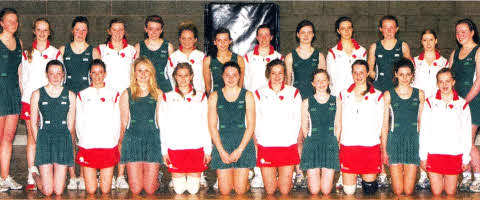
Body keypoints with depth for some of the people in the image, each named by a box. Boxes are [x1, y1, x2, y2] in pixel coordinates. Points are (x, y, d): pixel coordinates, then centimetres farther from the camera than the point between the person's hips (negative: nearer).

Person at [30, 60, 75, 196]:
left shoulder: (70, 95, 8)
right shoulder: (37, 94, 6)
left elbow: (71, 125, 9)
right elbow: (33, 124, 6)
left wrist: (70, 145, 2)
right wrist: (39, 143, -2)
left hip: (64, 139, 1)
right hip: (44, 138, -1)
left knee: (58, 191, -3)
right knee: (47, 191, -4)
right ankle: (35, 176, 28)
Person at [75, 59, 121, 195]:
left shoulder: (114, 94, 10)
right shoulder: (82, 95, 11)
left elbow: (117, 122, 8)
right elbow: (78, 122, 9)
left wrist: (114, 141, -1)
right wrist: (83, 142, 0)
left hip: (109, 147, 0)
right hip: (87, 147, 0)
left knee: (106, 190, -1)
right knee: (90, 190, -1)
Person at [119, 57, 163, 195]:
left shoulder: (158, 94, 9)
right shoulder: (127, 94, 8)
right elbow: (123, 123, 9)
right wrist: (122, 142, 2)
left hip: (152, 139, 0)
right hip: (132, 139, 0)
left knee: (150, 190, -4)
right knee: (135, 190, -4)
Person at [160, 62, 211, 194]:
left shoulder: (200, 97, 9)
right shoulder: (167, 98, 8)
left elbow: (206, 125, 7)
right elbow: (163, 126, 7)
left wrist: (208, 150, 1)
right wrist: (164, 150, 1)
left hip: (196, 147, 0)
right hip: (175, 148, 0)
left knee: (194, 190, 1)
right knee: (179, 190, 1)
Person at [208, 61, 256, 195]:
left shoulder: (247, 96, 5)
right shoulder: (214, 97, 6)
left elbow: (251, 125, 1)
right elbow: (212, 126, 3)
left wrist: (239, 150, -8)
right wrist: (221, 151, -8)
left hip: (243, 143, -1)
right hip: (222, 143, 1)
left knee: (240, 190, -3)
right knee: (225, 191, -2)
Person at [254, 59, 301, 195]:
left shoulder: (294, 93, 9)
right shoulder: (259, 94, 8)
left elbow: (297, 120, 6)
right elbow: (256, 122, 6)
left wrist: (291, 140, -2)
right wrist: (260, 141, -1)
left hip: (288, 146, 0)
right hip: (266, 147, 0)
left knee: (285, 190, 0)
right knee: (269, 191, 2)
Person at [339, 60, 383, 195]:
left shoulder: (377, 96, 5)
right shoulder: (343, 95, 10)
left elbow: (380, 124, 6)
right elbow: (339, 123, 10)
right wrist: (337, 143, 3)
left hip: (371, 146, -1)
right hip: (348, 146, 1)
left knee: (369, 191, 3)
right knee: (349, 191, 2)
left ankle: (368, 180, 34)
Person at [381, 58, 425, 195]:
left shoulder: (419, 94, 8)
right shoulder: (388, 95, 4)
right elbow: (385, 124, 4)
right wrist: (384, 149, 0)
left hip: (413, 140, 1)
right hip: (395, 141, -1)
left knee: (408, 191, -2)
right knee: (397, 191, -4)